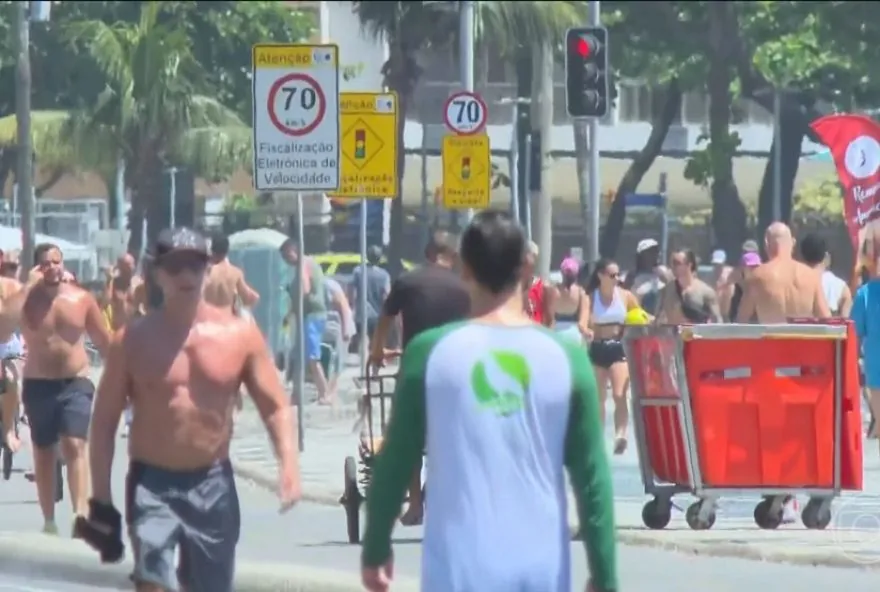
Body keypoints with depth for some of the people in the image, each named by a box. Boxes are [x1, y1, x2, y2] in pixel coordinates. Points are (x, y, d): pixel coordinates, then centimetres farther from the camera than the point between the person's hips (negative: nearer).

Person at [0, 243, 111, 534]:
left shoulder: (81, 299, -1)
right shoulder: (25, 300, -5)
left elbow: (105, 342, 7)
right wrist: (28, 287, -22)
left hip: (75, 384, -1)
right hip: (38, 386, 1)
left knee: (75, 447, -17)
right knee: (43, 453, 11)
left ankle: (81, 514, -27)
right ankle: (49, 521, 23)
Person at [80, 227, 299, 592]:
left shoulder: (240, 335, 0)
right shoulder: (133, 340, -5)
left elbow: (275, 406, 2)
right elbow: (104, 421, 0)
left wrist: (288, 462, -17)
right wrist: (101, 501, -4)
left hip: (213, 484, 3)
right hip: (151, 483, -3)